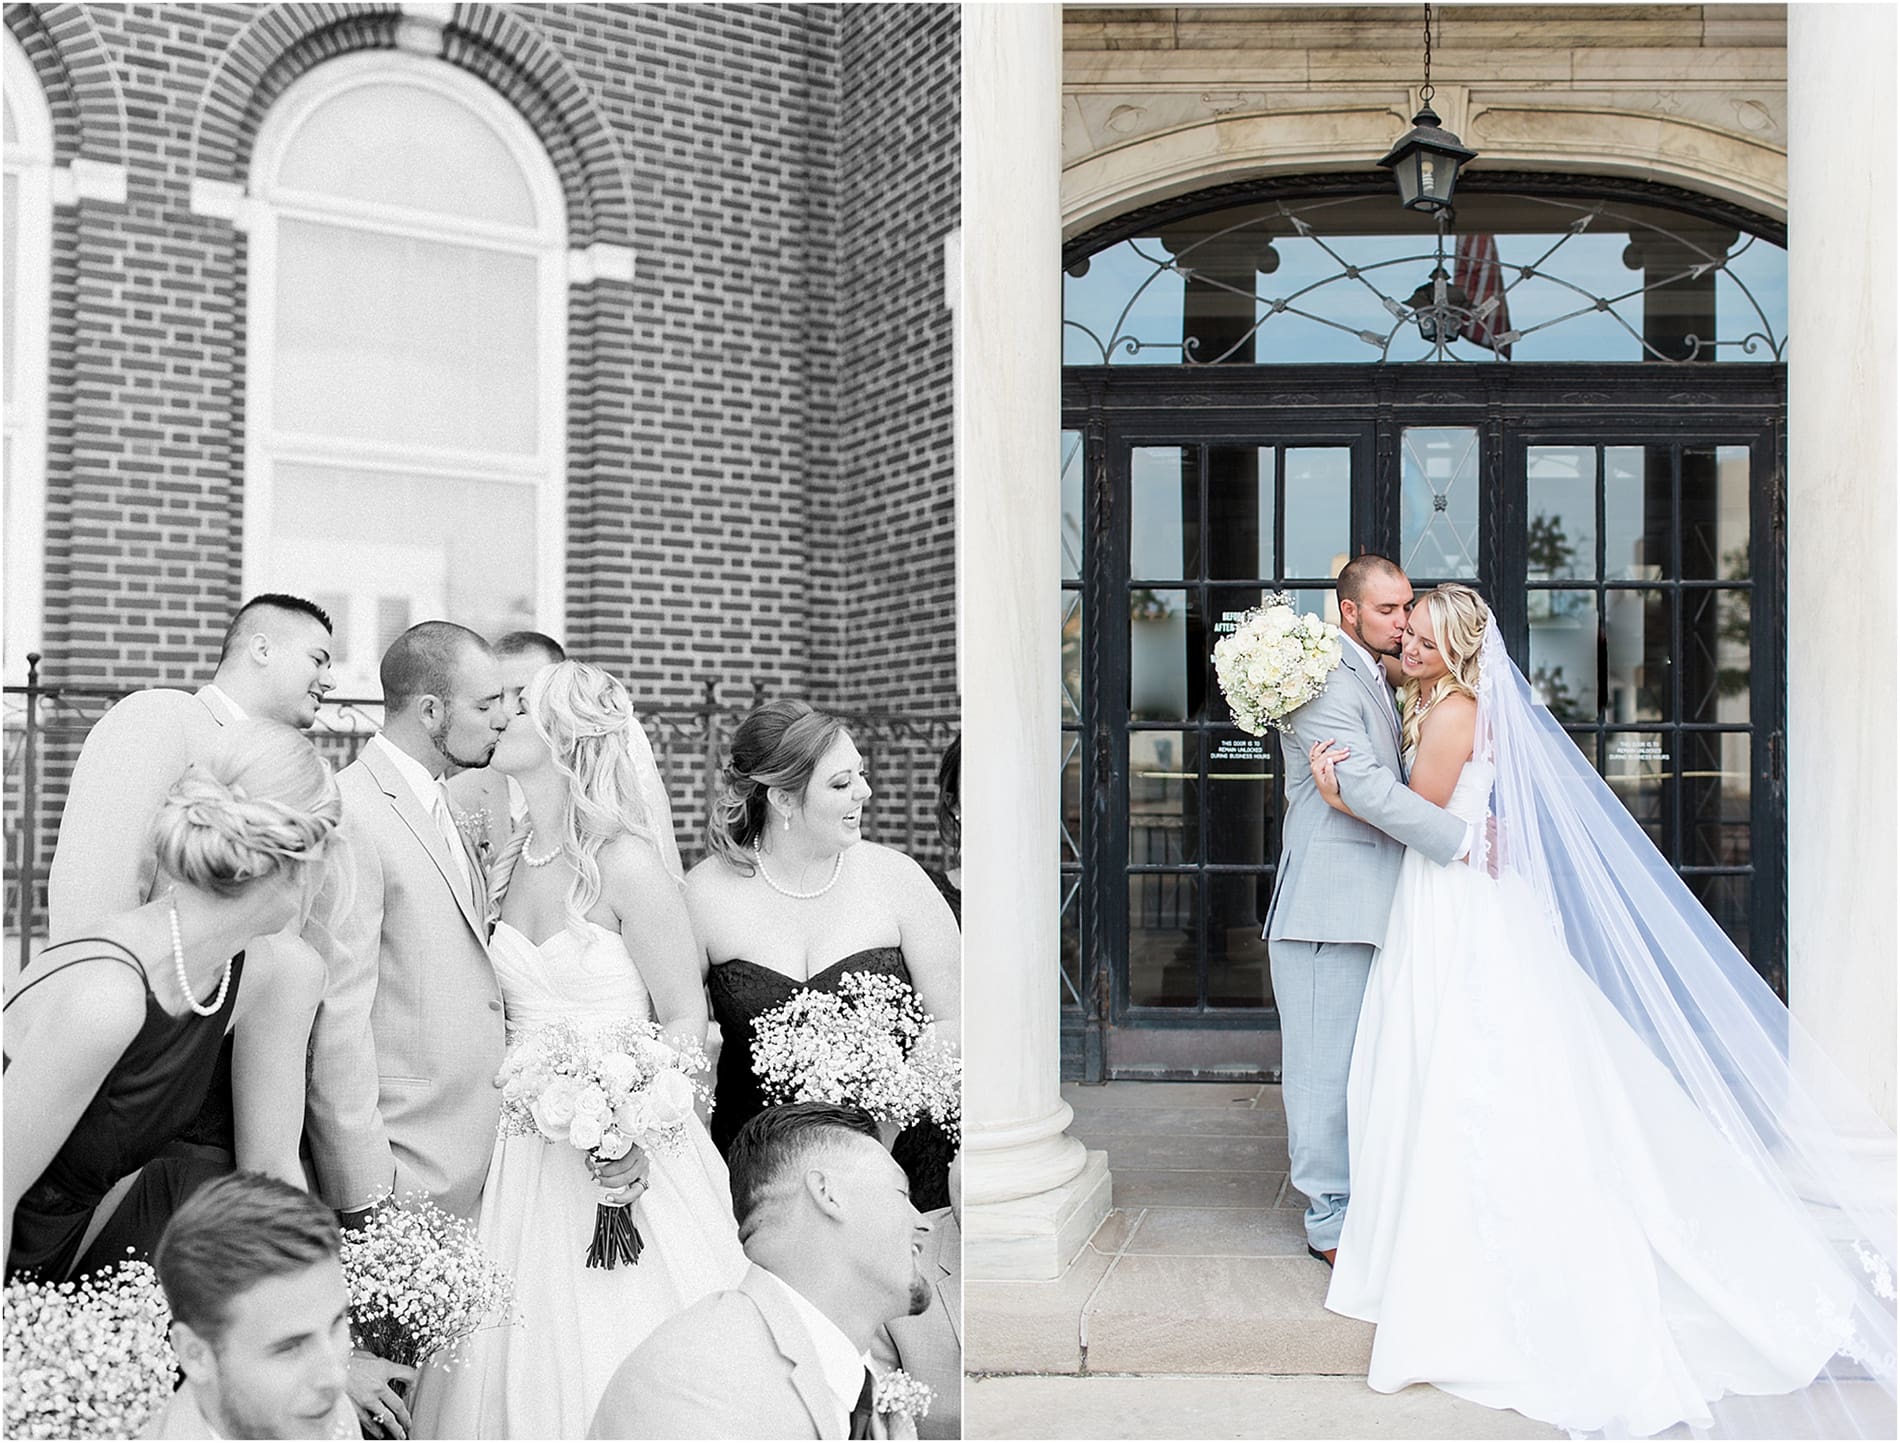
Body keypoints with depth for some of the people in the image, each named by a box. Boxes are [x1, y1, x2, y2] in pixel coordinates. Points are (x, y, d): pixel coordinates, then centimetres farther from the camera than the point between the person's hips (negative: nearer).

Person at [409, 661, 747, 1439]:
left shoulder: (625, 865, -14)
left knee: (618, 1365, 3)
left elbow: (685, 1018, -10)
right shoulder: (509, 861, 5)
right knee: (520, 1364, 11)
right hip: (521, 1149, 6)